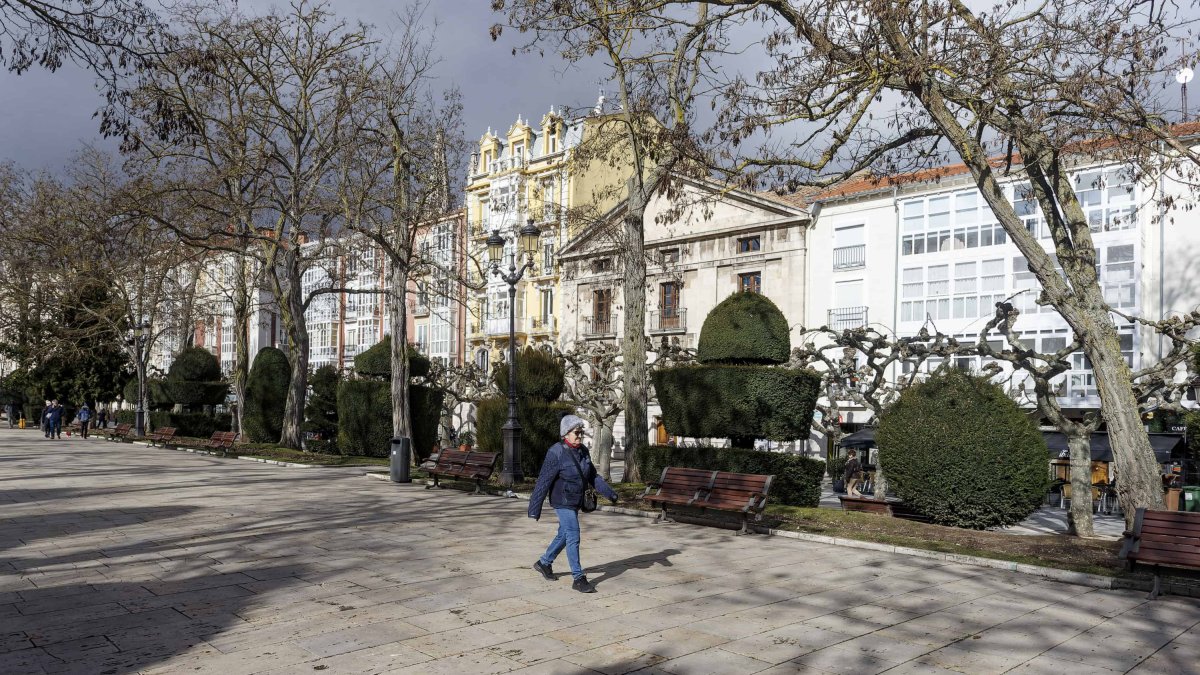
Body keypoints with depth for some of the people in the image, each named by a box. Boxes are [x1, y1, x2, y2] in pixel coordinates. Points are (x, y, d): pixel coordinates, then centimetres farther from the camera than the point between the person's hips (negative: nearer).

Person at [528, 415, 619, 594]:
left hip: (575, 501, 8)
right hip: (562, 502, -8)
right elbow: (543, 482, -18)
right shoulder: (556, 453, -20)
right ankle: (578, 579, 0)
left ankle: (544, 563, 40)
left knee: (564, 535, 19)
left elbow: (593, 476, 12)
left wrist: (609, 493, 8)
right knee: (573, 537, -8)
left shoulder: (582, 451, 1)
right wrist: (535, 509, -17)